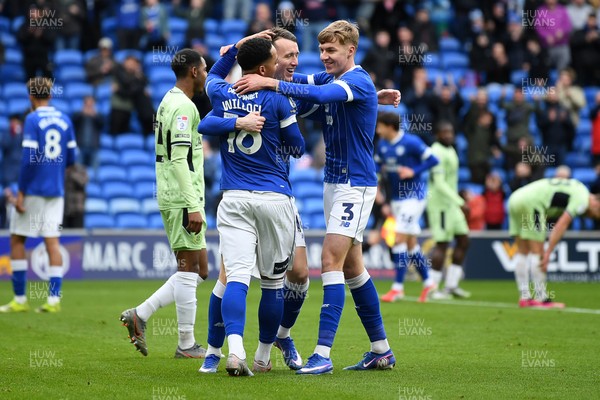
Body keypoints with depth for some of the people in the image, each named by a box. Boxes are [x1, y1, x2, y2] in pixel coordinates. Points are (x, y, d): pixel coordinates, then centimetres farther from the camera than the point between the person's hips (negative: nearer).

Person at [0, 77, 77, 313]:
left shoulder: (32, 120, -10)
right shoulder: (65, 120, 7)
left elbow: (28, 159, -15)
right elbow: (70, 159, 10)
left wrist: (21, 192, -11)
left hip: (34, 189, -5)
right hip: (56, 191, 5)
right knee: (52, 241, 3)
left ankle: (20, 299, 5)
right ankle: (53, 300, -3)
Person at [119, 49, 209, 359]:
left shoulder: (168, 102, 18)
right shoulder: (183, 107, -13)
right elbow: (179, 160, -20)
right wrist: (194, 207, -22)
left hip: (171, 198, 10)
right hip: (182, 199, -10)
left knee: (199, 270, 12)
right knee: (189, 268, -4)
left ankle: (140, 315, 10)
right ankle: (186, 345, 2)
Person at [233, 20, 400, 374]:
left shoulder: (358, 81, -17)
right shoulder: (328, 79, 10)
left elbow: (319, 95, -34)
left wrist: (270, 83, -38)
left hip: (356, 183, -9)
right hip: (334, 182, 9)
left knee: (332, 260, -16)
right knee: (352, 267, 11)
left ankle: (323, 355, -19)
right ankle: (381, 351, 20)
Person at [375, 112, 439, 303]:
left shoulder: (410, 142, -15)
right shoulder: (382, 144, 5)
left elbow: (433, 160, -14)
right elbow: (378, 165, 18)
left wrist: (413, 171, -22)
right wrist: (378, 181, -1)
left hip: (413, 196, -8)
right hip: (396, 199, 8)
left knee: (400, 239, -12)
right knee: (411, 242, 11)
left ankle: (398, 287, -8)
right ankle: (427, 282, 23)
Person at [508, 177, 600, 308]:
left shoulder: (578, 189, 21)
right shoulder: (583, 199, -6)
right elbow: (561, 226, -14)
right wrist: (548, 252, -13)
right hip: (530, 203, -10)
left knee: (522, 252, 10)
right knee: (537, 252, -4)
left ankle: (524, 298, 13)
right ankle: (541, 299, -2)